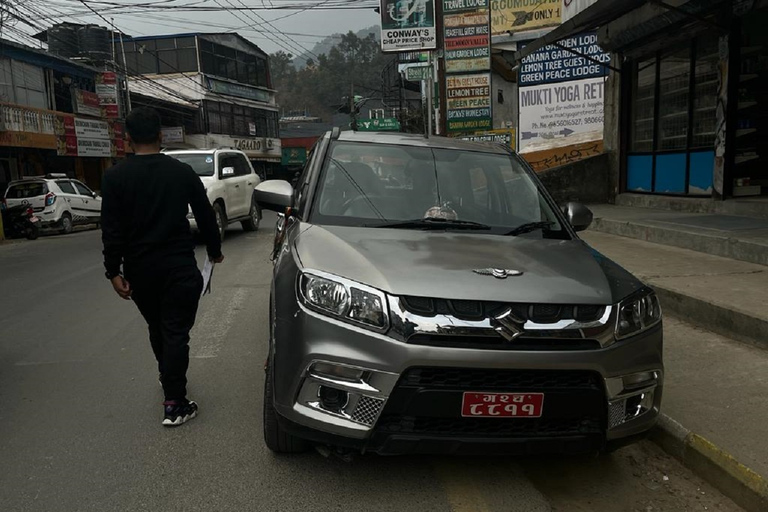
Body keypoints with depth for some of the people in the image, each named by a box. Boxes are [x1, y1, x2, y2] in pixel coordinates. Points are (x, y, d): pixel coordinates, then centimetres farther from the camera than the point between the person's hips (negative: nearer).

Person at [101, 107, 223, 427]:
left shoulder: (115, 177, -4)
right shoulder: (182, 172, 0)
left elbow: (112, 230, -9)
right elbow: (205, 216, 7)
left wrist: (114, 271, -5)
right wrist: (214, 250, 20)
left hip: (139, 269, 2)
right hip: (179, 266, -1)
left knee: (157, 329, 20)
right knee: (176, 332, 0)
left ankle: (169, 381, 40)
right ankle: (174, 404, -1)